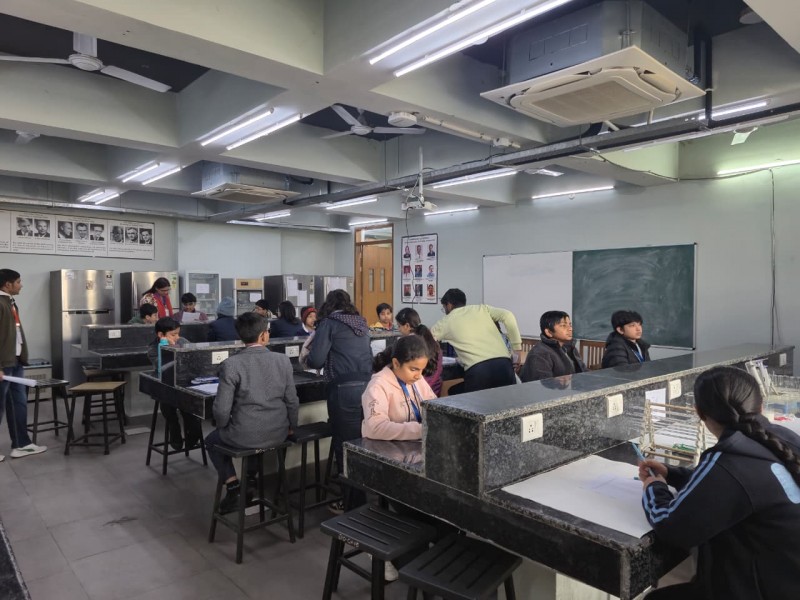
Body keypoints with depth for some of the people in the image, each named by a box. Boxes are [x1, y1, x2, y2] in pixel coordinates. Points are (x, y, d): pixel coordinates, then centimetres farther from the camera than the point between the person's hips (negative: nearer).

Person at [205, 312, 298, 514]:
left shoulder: (230, 364, -16)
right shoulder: (283, 360, -7)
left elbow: (222, 409, -14)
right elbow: (292, 401, 0)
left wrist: (222, 427, 8)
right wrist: (291, 427, 17)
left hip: (244, 436, -4)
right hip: (278, 434, 4)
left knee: (212, 440, 29)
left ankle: (233, 484, 17)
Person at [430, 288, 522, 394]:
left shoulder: (446, 322, 17)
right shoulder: (482, 309, 20)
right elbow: (508, 316, 7)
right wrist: (516, 349, 9)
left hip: (476, 368, -3)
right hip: (503, 363, 3)